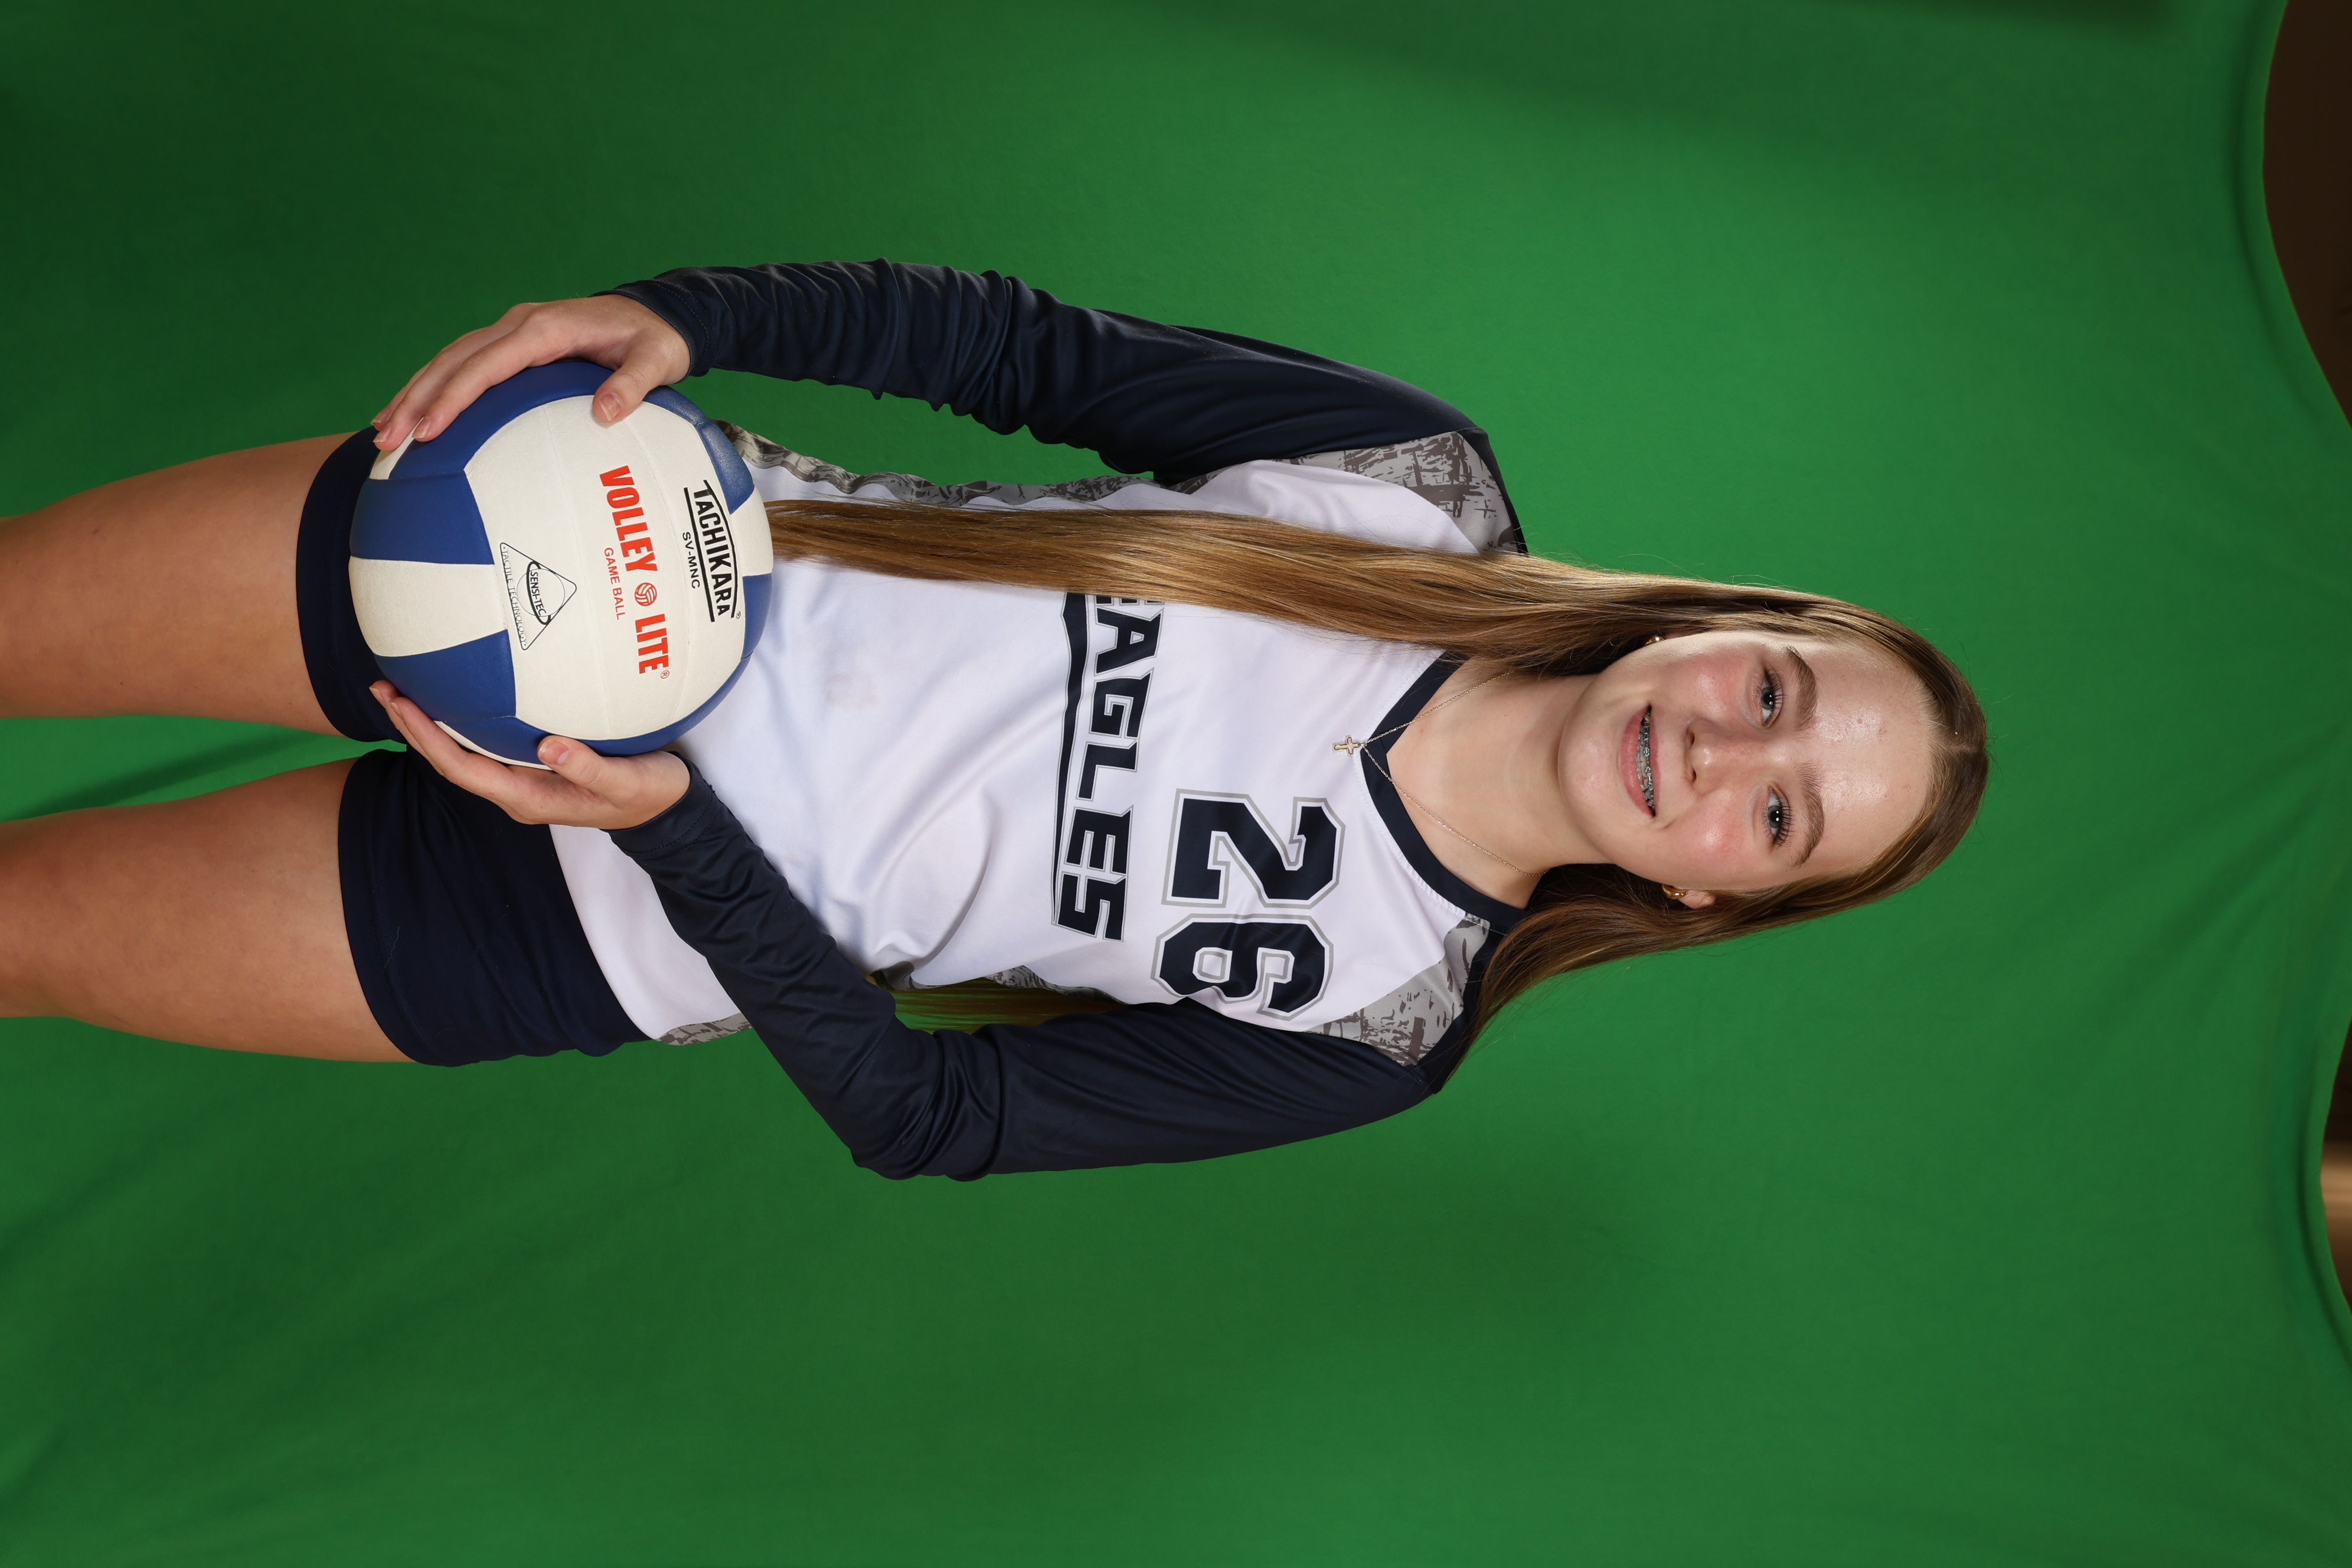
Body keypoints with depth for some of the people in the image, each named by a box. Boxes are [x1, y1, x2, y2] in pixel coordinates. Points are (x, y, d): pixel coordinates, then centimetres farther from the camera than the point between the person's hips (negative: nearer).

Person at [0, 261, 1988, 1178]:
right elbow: (1044, 351, -4)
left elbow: (929, 1116, -14)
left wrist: (669, 823, -29)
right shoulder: (1424, 484, -9)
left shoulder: (1373, 1026, -14)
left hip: (632, 921, -2)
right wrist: (684, 317, -21)